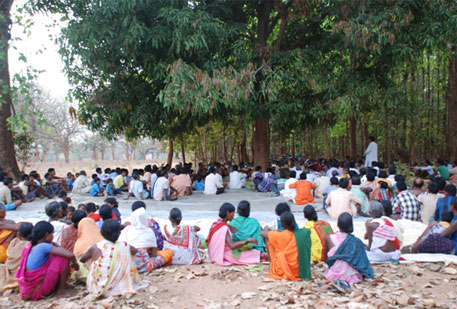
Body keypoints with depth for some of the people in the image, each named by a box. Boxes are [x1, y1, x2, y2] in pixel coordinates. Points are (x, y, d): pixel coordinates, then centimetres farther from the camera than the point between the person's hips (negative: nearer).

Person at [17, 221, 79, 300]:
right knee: (63, 258, -11)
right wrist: (75, 263, -3)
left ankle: (57, 287, 15)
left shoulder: (30, 246, 5)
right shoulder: (44, 246, -18)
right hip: (39, 291, -9)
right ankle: (61, 290, -1)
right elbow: (70, 255, -22)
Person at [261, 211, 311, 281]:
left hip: (283, 271, -5)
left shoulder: (280, 236, -19)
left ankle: (271, 264, 19)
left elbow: (262, 233, -6)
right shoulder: (304, 233, -9)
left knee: (268, 239, 4)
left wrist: (267, 228, 17)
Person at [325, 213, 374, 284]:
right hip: (352, 277, 0)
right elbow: (361, 262, -2)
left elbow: (327, 258, 3)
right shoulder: (356, 242, -10)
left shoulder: (330, 238, -8)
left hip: (334, 275, 0)